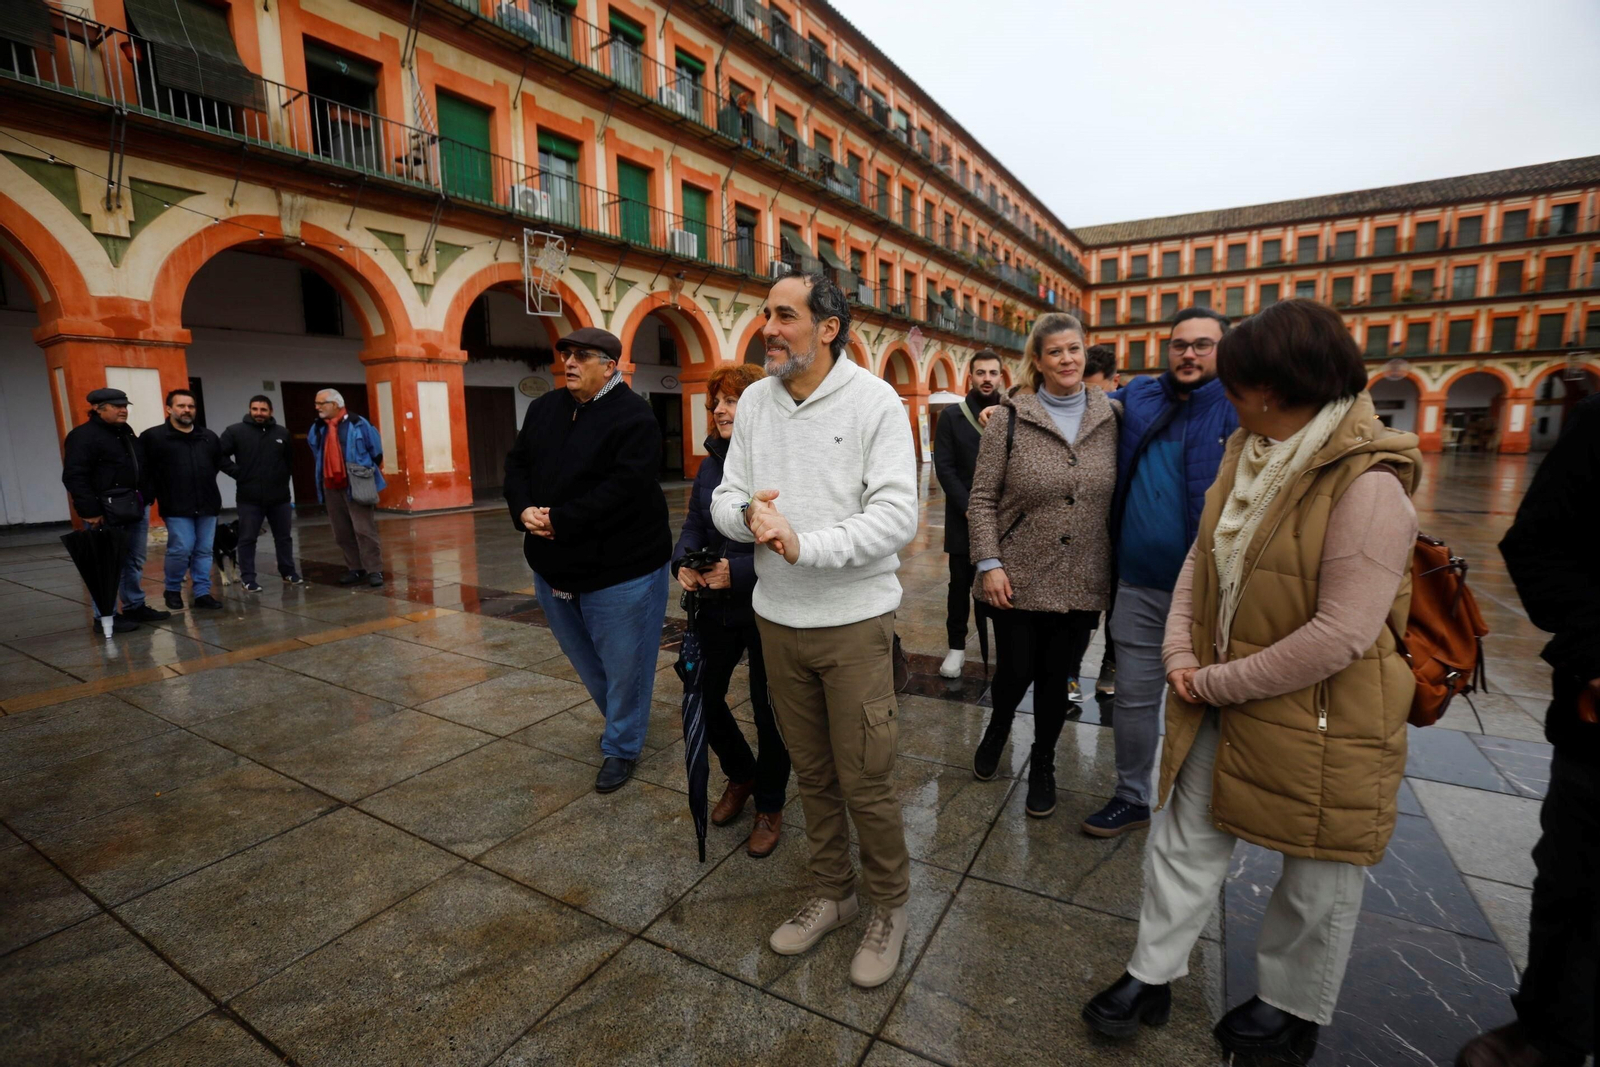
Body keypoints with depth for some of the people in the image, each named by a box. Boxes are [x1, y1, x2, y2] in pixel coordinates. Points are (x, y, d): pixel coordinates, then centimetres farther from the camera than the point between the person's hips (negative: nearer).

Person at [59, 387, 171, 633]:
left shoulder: (126, 432, 17)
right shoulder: (84, 436, -10)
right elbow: (74, 476, -16)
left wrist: (146, 498, 16)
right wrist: (90, 511, -20)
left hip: (137, 507, 8)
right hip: (107, 511, -8)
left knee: (135, 561, 14)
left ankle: (135, 607, 25)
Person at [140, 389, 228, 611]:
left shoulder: (208, 436, 13)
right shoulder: (153, 437, -2)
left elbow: (223, 462, 17)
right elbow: (143, 470, -4)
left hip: (207, 505, 4)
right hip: (177, 508, -4)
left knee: (204, 551, 7)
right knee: (181, 549, -6)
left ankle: (202, 593, 15)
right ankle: (173, 590, 16)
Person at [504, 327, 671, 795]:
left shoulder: (634, 417, -14)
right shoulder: (544, 408, 10)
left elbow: (624, 487, -24)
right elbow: (517, 463, 10)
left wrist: (559, 521, -23)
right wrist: (524, 510, -10)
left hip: (620, 568, -7)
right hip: (554, 565, 8)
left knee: (622, 664, 6)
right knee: (585, 661, 21)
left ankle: (621, 747, 26)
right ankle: (621, 721, 44)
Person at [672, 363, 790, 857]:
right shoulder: (711, 465, 6)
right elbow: (694, 525, 10)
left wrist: (738, 571, -27)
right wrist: (683, 562, -10)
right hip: (716, 607, 6)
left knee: (767, 708, 8)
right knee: (702, 694, 12)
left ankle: (770, 807, 33)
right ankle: (741, 774, 42)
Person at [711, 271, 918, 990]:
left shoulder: (874, 401, -10)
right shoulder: (755, 400, 5)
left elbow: (897, 515, -18)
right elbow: (724, 497, 5)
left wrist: (804, 543, -25)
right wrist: (748, 514, -18)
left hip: (853, 619, -5)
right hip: (778, 618, 5)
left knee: (866, 780, 5)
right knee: (811, 770, 19)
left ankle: (888, 906, 32)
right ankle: (833, 893, 41)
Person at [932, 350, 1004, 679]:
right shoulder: (951, 416, 2)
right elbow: (944, 467, -5)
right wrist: (969, 508, -12)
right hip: (964, 518, -1)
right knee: (961, 584, 6)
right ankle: (957, 646, 18)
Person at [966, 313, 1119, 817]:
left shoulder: (1110, 418, 3)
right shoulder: (1010, 420, -5)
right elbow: (983, 498, -5)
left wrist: (1116, 568, 4)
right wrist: (989, 563, -12)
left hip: (1082, 583, 2)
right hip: (1020, 580, -2)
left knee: (1057, 677, 13)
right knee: (1016, 672, 9)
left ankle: (1043, 764, 36)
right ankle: (997, 727, 44)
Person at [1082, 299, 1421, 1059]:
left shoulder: (1368, 484, -22)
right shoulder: (1248, 451, 2)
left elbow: (1341, 633, -25)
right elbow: (1203, 556, 7)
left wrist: (1219, 682, -17)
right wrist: (1180, 655, -4)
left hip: (1319, 717, -6)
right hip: (1221, 701, 7)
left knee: (1316, 875, 18)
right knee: (1185, 840, 16)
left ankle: (1293, 1009, 42)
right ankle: (1152, 978, 35)